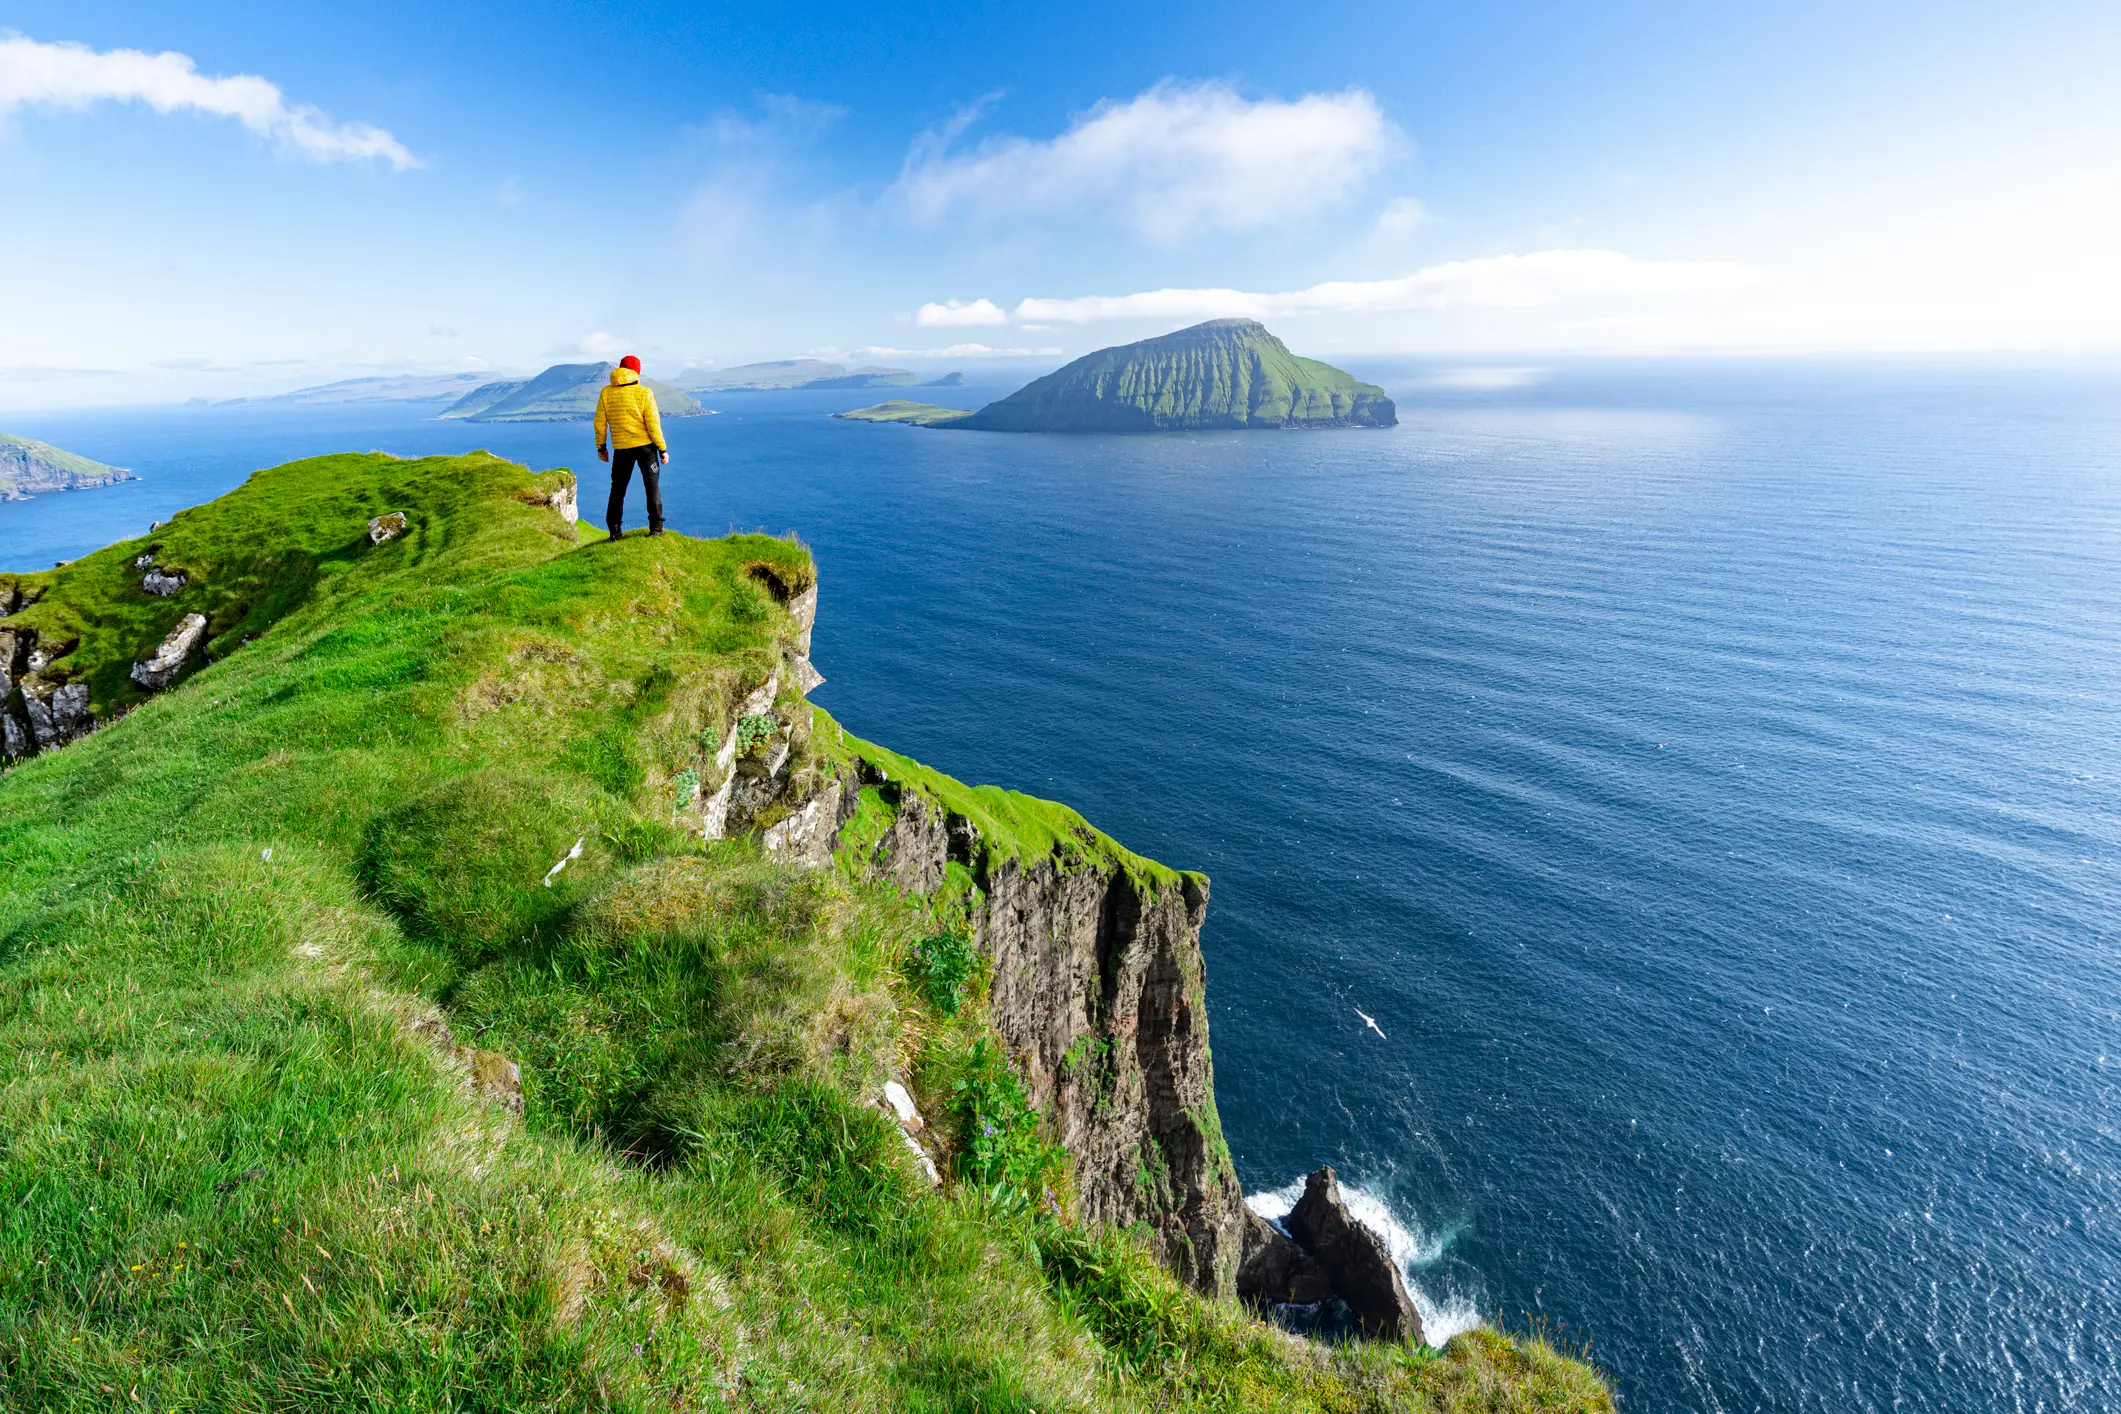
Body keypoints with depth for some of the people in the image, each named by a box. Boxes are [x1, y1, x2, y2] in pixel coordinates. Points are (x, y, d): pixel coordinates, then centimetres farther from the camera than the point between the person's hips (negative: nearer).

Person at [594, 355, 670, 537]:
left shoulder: (605, 393, 1)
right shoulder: (644, 393, -6)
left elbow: (600, 423, 3)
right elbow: (653, 424, -9)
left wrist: (601, 447, 13)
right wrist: (662, 449, -2)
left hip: (622, 449, 2)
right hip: (646, 446, -2)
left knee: (618, 490, 12)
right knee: (652, 487, 7)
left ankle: (614, 530, 9)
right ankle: (656, 527, 2)